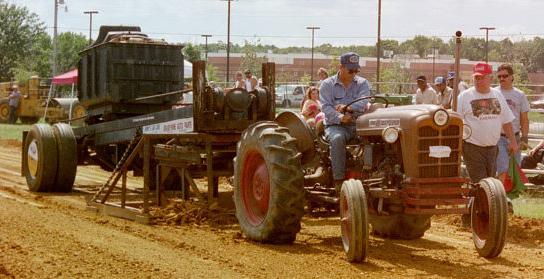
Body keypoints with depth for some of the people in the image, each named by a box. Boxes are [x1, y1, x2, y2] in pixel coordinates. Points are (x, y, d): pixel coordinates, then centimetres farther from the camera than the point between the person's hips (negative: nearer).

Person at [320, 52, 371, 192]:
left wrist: (348, 108, -28)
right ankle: (339, 180, -34)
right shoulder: (327, 84, 6)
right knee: (337, 138, -37)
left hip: (359, 123, 2)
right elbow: (326, 107, -8)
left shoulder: (362, 83, 12)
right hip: (335, 125, -2)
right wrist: (340, 118, -28)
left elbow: (363, 102, -7)